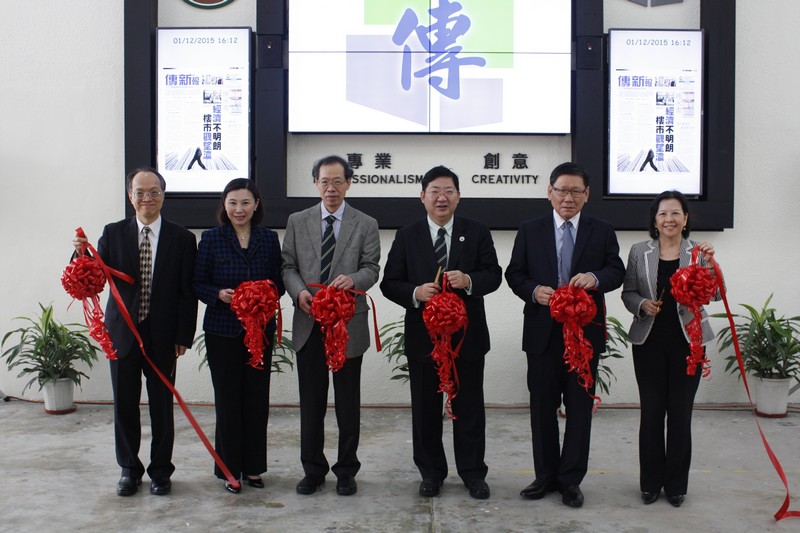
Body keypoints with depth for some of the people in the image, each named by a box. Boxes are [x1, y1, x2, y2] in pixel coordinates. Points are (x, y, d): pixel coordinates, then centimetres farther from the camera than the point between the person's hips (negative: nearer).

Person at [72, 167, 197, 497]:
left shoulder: (182, 239, -1)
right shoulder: (113, 234, 3)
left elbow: (188, 292, -2)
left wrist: (183, 336, -6)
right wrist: (83, 254, -21)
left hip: (162, 337, -1)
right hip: (122, 334, 2)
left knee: (162, 406, 7)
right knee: (124, 405, 10)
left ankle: (160, 471, 23)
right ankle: (129, 470, 27)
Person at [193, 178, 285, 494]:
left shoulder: (269, 239, 6)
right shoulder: (211, 239, 0)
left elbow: (279, 281, 8)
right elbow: (198, 283, 1)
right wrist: (219, 294, -18)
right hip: (223, 331, -2)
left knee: (257, 398, 6)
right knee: (227, 399, 3)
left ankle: (253, 467, 21)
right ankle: (230, 468, 17)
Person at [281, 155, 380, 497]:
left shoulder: (366, 225, 4)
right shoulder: (297, 222, 9)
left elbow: (371, 268, -2)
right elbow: (288, 266, 7)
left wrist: (353, 279, -24)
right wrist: (299, 291, -13)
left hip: (348, 324, -1)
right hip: (309, 324, 2)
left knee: (348, 402, 6)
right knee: (311, 401, 9)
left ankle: (346, 471, 20)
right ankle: (313, 470, 22)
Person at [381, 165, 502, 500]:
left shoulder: (477, 233, 3)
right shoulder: (407, 236, 3)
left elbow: (494, 275, -1)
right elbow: (389, 283, 0)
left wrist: (469, 280, -21)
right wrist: (415, 293, -19)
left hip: (467, 334, 0)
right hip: (423, 335, 1)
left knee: (469, 407, 9)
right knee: (425, 407, 10)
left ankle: (473, 472, 22)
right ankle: (431, 472, 25)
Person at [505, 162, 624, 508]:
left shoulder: (602, 232, 6)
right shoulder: (530, 231, 6)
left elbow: (617, 270, 1)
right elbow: (514, 274, 5)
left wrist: (595, 277, -21)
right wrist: (534, 291, -15)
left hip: (586, 332, 0)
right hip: (542, 333, 0)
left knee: (580, 407, 6)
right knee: (542, 407, 9)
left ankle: (571, 479, 18)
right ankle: (546, 476, 23)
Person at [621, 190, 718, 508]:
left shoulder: (698, 252, 1)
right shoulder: (639, 252, 4)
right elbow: (627, 292, 8)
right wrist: (642, 304, -13)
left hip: (687, 342, 0)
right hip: (649, 342, 1)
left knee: (681, 413, 6)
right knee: (651, 413, 6)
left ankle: (676, 484, 20)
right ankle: (651, 482, 20)